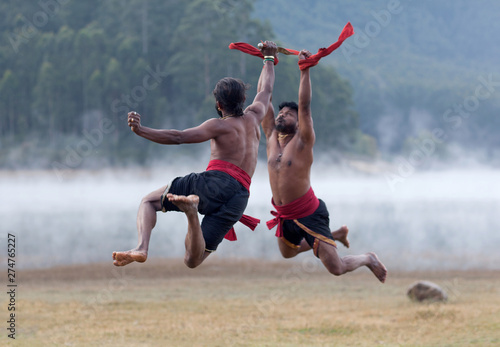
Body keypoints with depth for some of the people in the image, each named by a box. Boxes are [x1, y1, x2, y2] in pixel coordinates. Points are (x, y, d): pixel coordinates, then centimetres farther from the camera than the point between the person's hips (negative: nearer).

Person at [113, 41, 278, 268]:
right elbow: (266, 89, 43)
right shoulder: (253, 117, 23)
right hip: (240, 196, 5)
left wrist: (140, 131, -13)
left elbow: (179, 137, -7)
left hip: (215, 182, -5)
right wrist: (269, 58, 59)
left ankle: (141, 248, -18)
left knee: (148, 202, 14)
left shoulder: (220, 126, 6)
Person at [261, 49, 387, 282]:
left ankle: (368, 260, 23)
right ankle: (335, 235, 43)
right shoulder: (272, 139, 3)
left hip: (308, 213, -7)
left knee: (336, 268, -9)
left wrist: (305, 70, -24)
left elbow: (305, 105, -21)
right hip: (284, 216, 7)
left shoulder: (302, 142, -11)